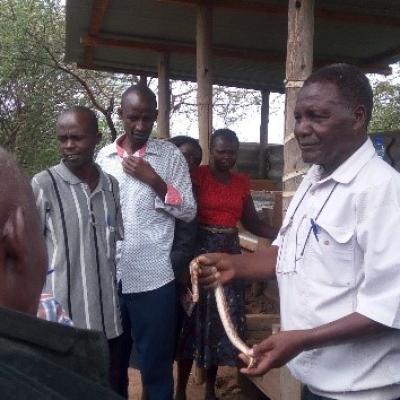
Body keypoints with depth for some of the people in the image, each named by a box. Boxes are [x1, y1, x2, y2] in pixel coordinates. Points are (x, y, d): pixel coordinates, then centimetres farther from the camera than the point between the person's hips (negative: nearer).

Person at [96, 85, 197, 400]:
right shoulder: (104, 156, 7)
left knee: (156, 364, 8)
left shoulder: (170, 155, -2)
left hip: (152, 279, -3)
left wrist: (154, 181, -15)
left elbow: (189, 212, -2)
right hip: (108, 278, 3)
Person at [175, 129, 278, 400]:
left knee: (222, 320, 9)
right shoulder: (198, 175, -4)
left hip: (230, 253, 5)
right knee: (195, 318, 1)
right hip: (200, 251, -4)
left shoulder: (242, 182, 10)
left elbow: (252, 222, 10)